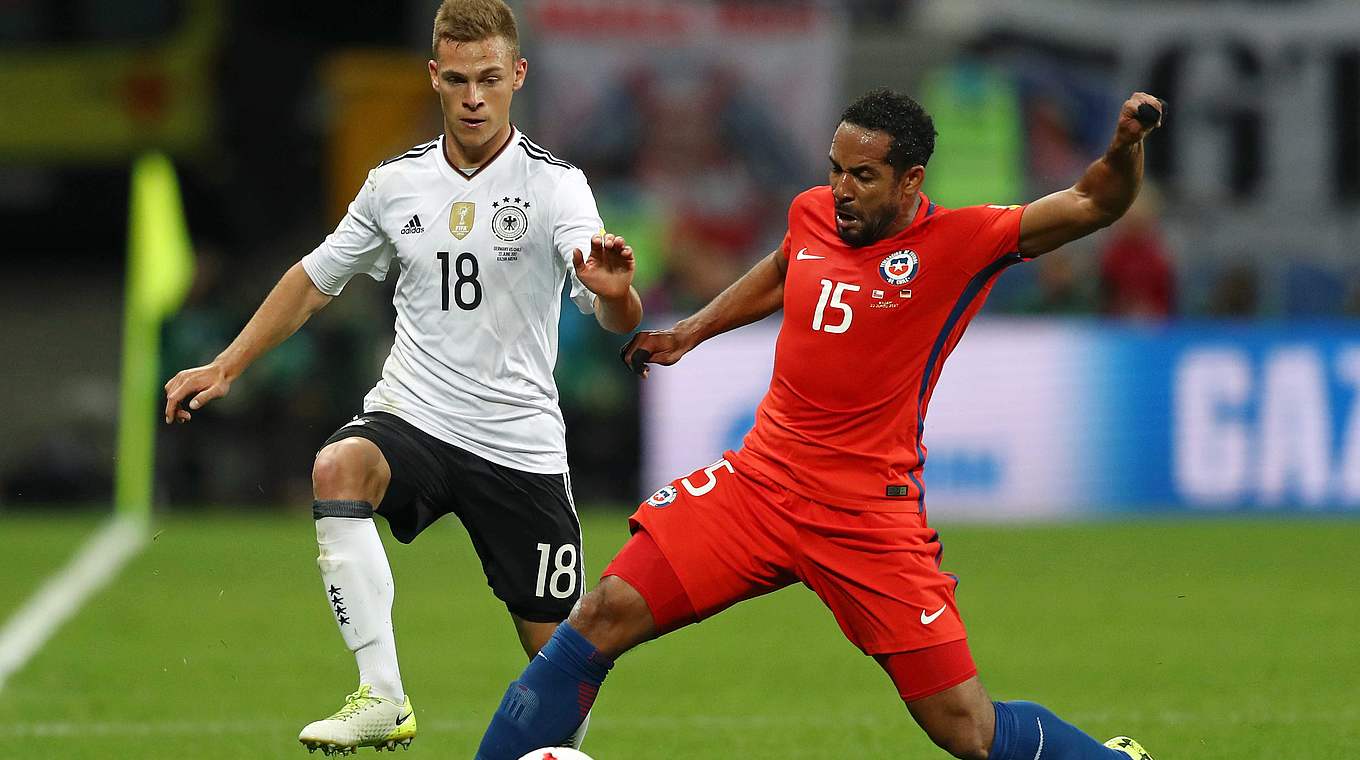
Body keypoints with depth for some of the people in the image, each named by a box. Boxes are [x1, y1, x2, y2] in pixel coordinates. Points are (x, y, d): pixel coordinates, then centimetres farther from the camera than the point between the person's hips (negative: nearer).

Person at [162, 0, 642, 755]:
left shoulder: (554, 184, -6)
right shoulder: (396, 183, 6)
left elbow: (619, 321, -19)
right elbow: (316, 278, 21)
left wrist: (613, 290, -44)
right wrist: (225, 367, 15)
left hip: (520, 441, -2)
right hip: (411, 414, 2)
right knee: (337, 467, -33)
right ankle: (382, 698, -36)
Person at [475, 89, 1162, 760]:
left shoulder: (962, 243, -9)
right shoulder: (812, 214, 6)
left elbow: (1092, 205, -13)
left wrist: (1125, 149, -31)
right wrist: (691, 331, 30)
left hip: (870, 517, -4)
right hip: (761, 479, 4)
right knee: (602, 620, -9)